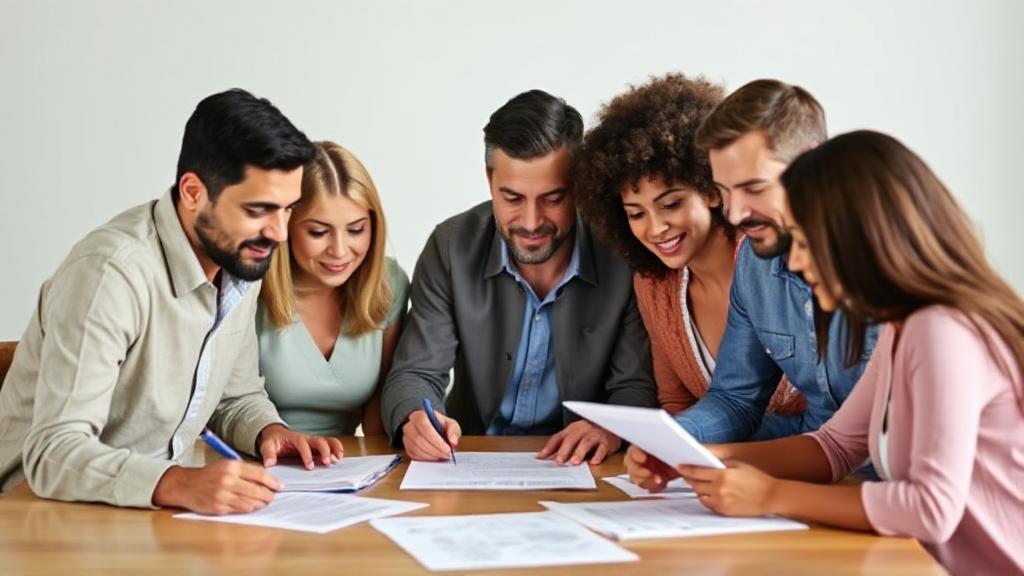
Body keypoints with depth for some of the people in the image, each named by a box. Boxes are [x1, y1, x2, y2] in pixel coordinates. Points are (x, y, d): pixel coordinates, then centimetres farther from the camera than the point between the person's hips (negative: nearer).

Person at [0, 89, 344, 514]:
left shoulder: (241, 262, 1)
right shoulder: (111, 272, -23)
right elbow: (54, 453, -28)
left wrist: (269, 431, -7)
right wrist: (182, 485, -42)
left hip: (154, 510, 7)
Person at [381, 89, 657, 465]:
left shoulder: (622, 255, -10)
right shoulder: (452, 247, -6)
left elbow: (637, 387, -5)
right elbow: (415, 375, -6)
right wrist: (414, 420, -30)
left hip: (579, 471, -1)